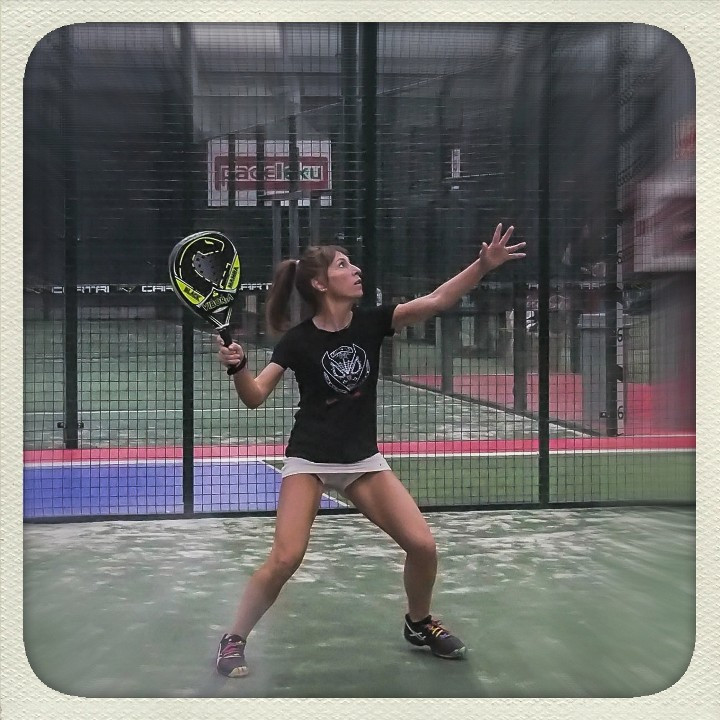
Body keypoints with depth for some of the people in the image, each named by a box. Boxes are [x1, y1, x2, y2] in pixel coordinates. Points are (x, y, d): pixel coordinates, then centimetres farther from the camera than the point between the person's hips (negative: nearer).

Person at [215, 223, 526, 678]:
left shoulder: (371, 322, -4)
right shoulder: (299, 340, -11)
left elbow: (436, 301, -13)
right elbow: (255, 397, -11)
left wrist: (484, 265, -24)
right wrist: (238, 366, -32)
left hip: (363, 458, 4)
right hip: (309, 459, -3)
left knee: (423, 545, -4)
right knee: (286, 558, -16)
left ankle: (419, 623, 24)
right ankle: (234, 639, 7)